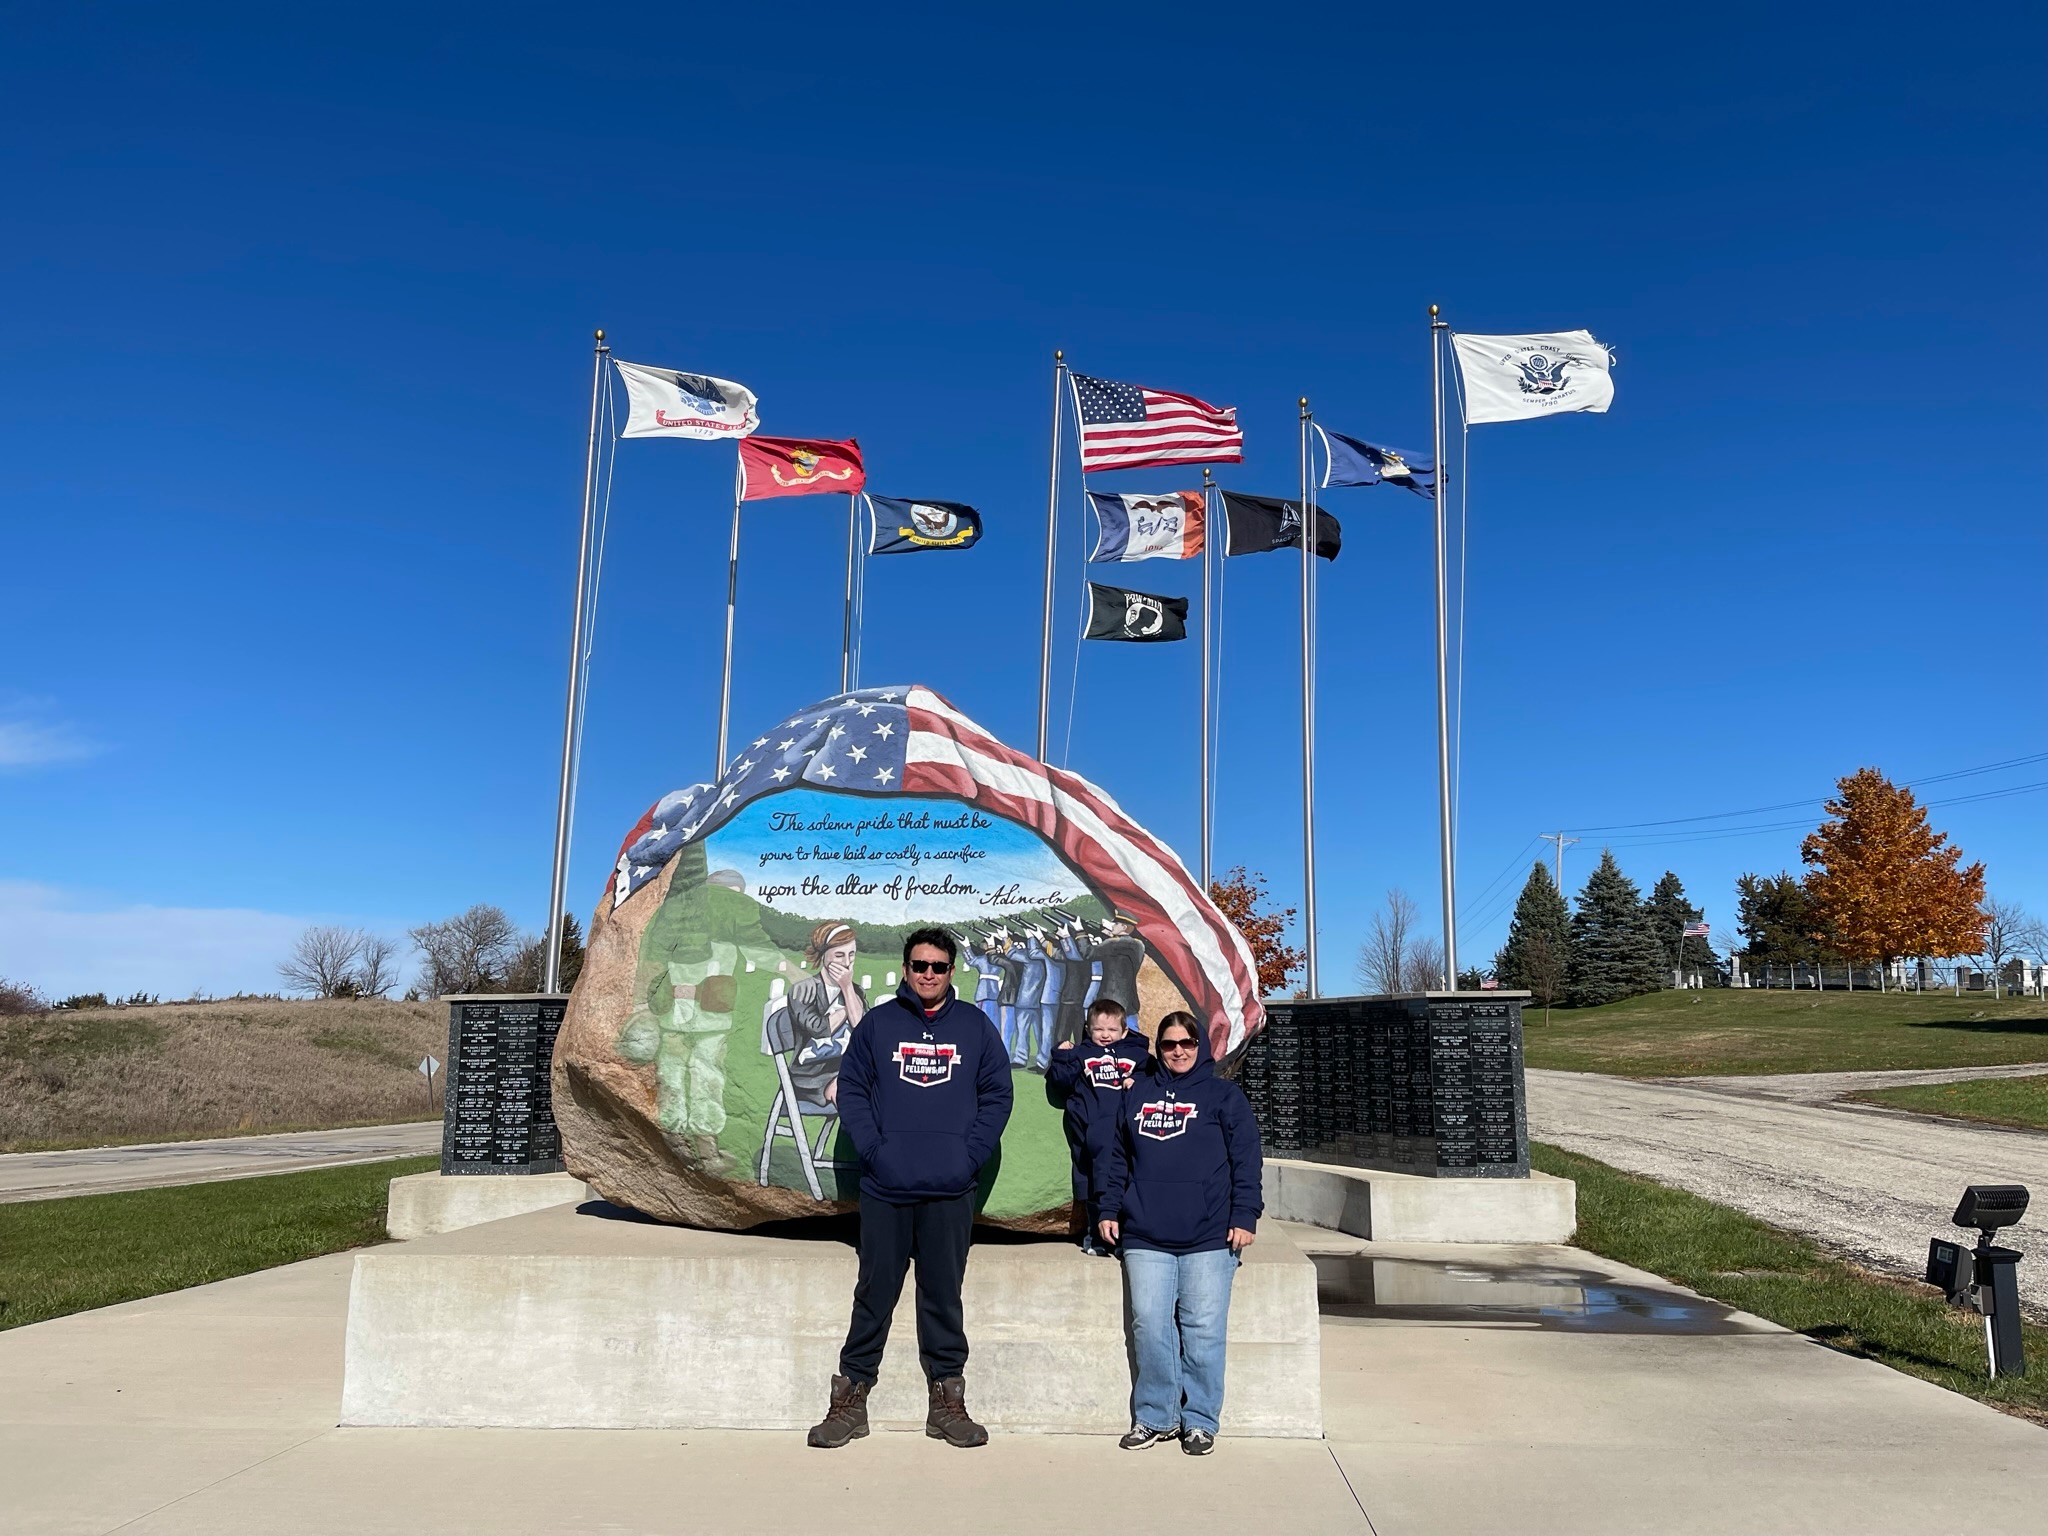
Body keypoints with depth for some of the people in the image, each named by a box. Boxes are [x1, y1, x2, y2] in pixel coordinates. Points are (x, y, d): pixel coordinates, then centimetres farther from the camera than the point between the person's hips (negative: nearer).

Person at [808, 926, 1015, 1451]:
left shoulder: (975, 1026, 7)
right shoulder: (877, 1023, 6)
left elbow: (997, 1095, 6)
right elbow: (851, 1090, 3)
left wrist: (971, 1155, -6)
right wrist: (872, 1149, -9)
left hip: (950, 1191, 0)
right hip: (884, 1187, 0)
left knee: (944, 1295, 8)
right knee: (874, 1294, 5)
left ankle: (947, 1401, 18)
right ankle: (851, 1398, 16)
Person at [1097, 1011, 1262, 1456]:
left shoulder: (1224, 1095, 6)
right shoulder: (1138, 1094, 15)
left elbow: (1247, 1161, 1)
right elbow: (1118, 1158, 18)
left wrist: (1244, 1217, -6)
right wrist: (1109, 1210, 11)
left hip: (1208, 1237, -2)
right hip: (1145, 1236, 3)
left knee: (1203, 1330, -1)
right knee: (1149, 1326, -1)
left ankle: (1200, 1420, 10)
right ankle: (1156, 1416, 11)